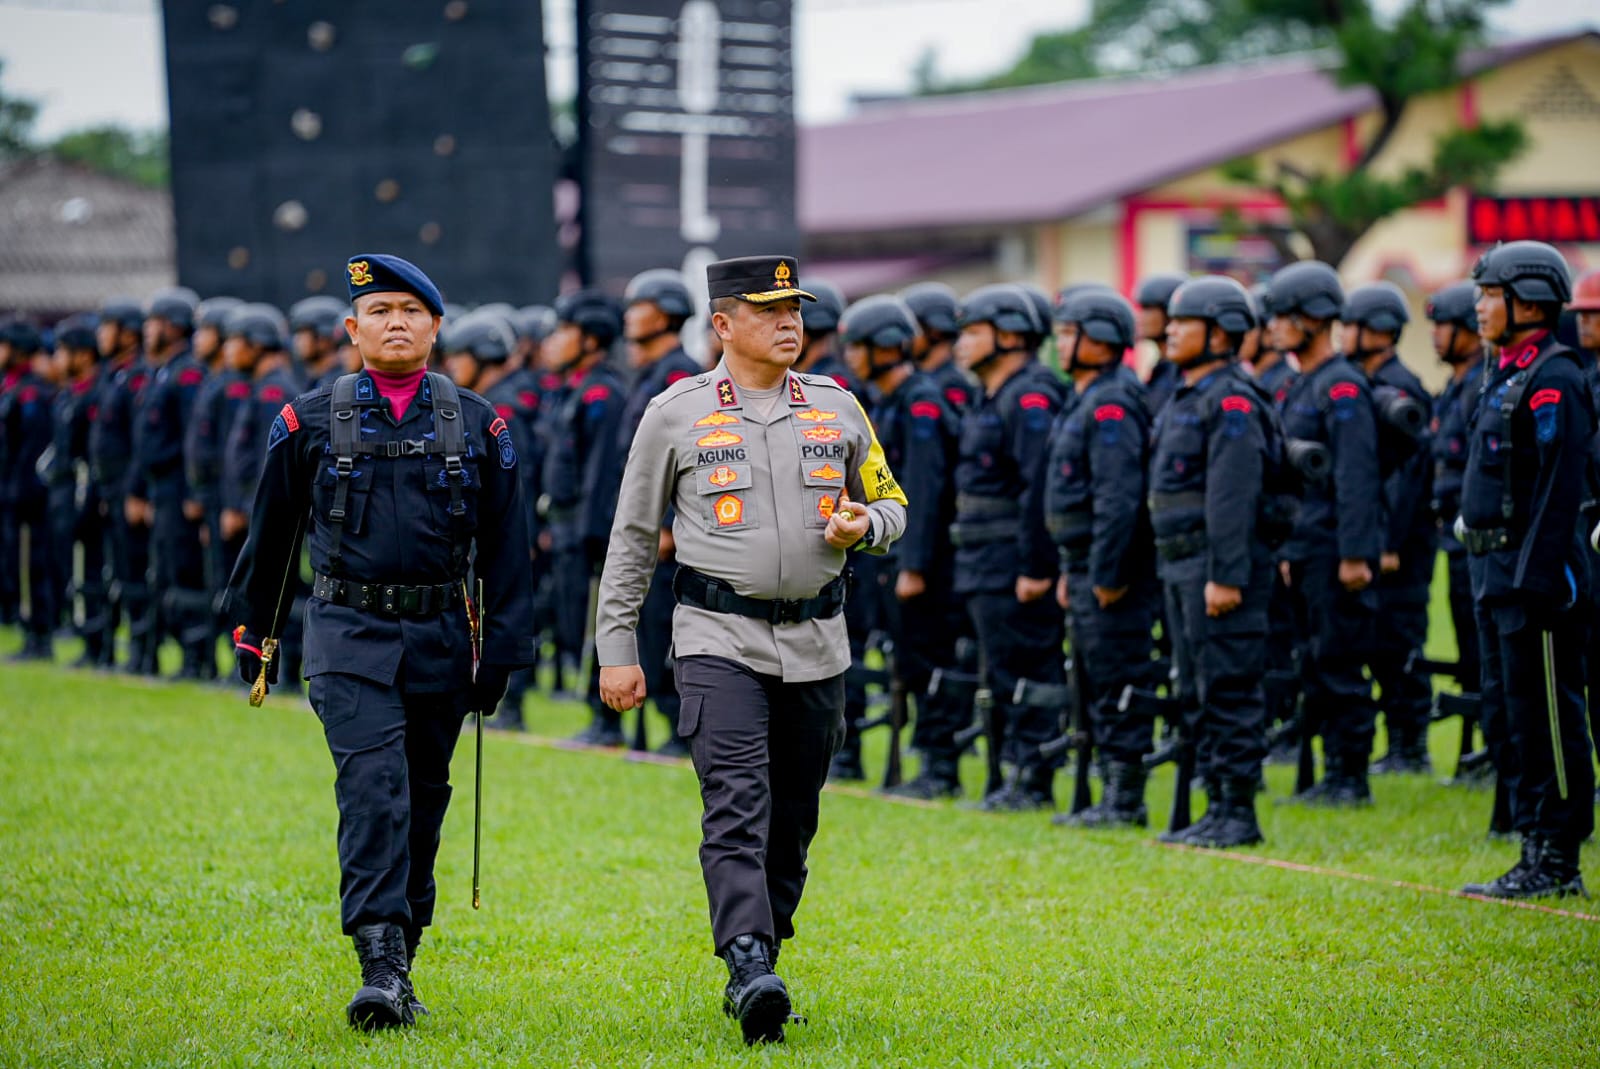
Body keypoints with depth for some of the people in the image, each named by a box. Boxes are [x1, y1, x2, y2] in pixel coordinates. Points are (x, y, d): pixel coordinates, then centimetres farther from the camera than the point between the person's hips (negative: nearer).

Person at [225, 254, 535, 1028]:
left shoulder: (478, 426, 6)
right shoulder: (309, 424, 3)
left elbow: (506, 548, 7)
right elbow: (269, 535, 13)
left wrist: (500, 651, 2)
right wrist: (253, 633, 16)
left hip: (441, 636, 2)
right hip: (350, 634, -2)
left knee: (422, 801, 8)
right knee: (372, 786, -17)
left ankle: (400, 966, 20)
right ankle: (379, 968, -22)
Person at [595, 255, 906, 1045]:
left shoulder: (838, 408, 9)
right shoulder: (676, 413, 1)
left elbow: (891, 506, 18)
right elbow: (633, 535, 6)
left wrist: (863, 526, -6)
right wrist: (615, 648, 2)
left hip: (816, 644, 4)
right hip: (719, 638, -4)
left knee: (792, 820, 8)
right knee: (737, 807, -18)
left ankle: (754, 975, 19)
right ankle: (749, 968, -27)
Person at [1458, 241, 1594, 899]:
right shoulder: (1506, 376, 16)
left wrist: (1535, 576, -24)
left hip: (1536, 572, -10)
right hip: (1496, 572, 10)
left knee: (1545, 716, -5)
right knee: (1504, 715, 13)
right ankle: (1537, 849, 19)